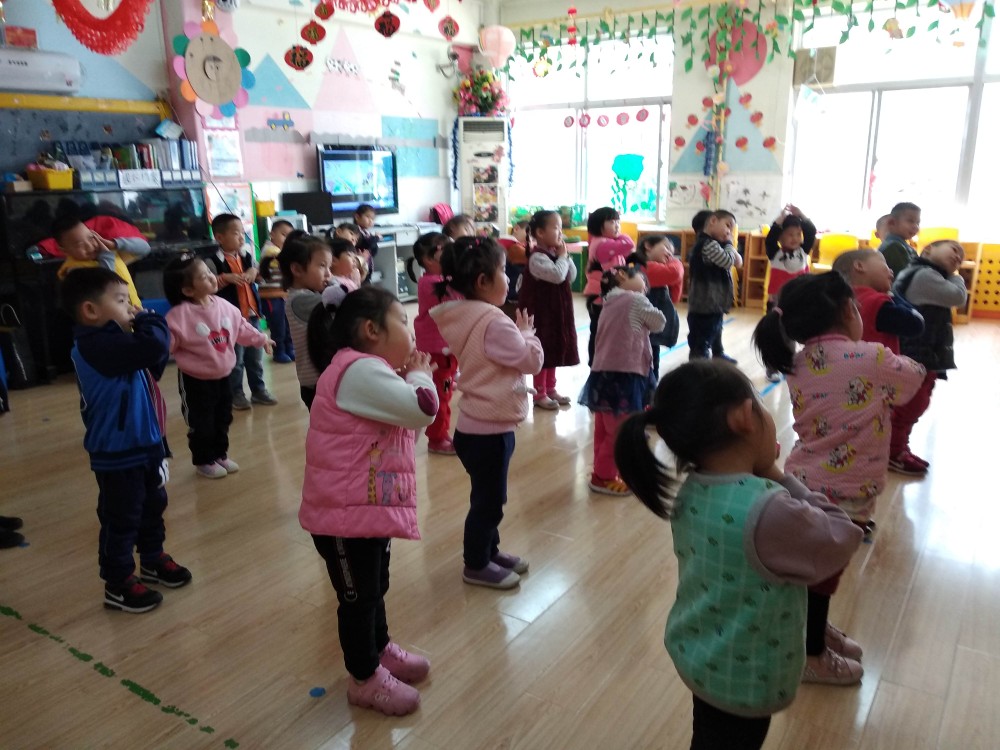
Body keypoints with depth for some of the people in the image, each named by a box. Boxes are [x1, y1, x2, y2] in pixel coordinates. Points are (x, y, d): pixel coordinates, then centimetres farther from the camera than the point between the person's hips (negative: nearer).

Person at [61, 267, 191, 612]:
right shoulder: (98, 345, -26)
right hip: (118, 455, -10)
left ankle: (153, 560, 42)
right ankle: (118, 585, 20)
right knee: (121, 520, 5)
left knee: (153, 507, 24)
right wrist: (147, 320, -16)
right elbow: (155, 345, -39)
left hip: (145, 445, 10)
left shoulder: (112, 343, 8)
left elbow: (153, 365, 14)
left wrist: (142, 324, -3)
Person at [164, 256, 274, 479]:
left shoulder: (223, 305, -2)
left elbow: (241, 327, 13)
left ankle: (220, 455, 37)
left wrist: (261, 338, 21)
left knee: (223, 419, 19)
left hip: (223, 375, 6)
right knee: (201, 423, 7)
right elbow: (167, 341, -25)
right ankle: (203, 461, 26)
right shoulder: (180, 314, -23)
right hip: (196, 379, -6)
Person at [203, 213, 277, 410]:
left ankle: (258, 390, 26)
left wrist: (254, 272, -1)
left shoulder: (247, 257, 8)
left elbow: (261, 276, 20)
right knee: (235, 358, 4)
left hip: (252, 314, 6)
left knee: (255, 356, 14)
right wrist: (226, 278, -25)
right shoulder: (213, 261, -11)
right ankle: (236, 394, 16)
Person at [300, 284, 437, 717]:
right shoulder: (360, 371, -24)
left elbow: (409, 416, 17)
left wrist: (412, 376, 4)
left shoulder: (369, 371, 12)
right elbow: (422, 410, -27)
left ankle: (380, 650, 46)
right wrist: (419, 375, -7)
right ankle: (366, 680, 26)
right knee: (358, 597, 8)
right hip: (345, 513, -10)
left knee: (375, 587, 26)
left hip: (371, 506, 10)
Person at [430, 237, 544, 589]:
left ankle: (489, 551, 39)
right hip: (489, 430, -9)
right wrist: (527, 332, 0)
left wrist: (516, 333, 5)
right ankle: (477, 565, 23)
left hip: (479, 425, 9)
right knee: (488, 499, 7)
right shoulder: (493, 322, -24)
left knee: (489, 497, 23)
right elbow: (532, 360, -16)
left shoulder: (465, 317, 6)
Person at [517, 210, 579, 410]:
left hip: (556, 310, 9)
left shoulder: (554, 254, 9)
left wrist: (565, 256, -1)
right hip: (541, 312, -9)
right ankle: (539, 393, 10)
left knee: (554, 349, 16)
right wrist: (562, 256, -15)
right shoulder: (537, 257, -19)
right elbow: (558, 275, -30)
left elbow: (571, 277, 10)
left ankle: (550, 388, 27)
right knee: (542, 351, 0)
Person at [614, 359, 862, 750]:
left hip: (697, 654, 6)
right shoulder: (769, 511, -36)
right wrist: (781, 480, -16)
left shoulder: (691, 491, -12)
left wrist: (766, 479, -10)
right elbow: (843, 539, -19)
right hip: (745, 679, -6)